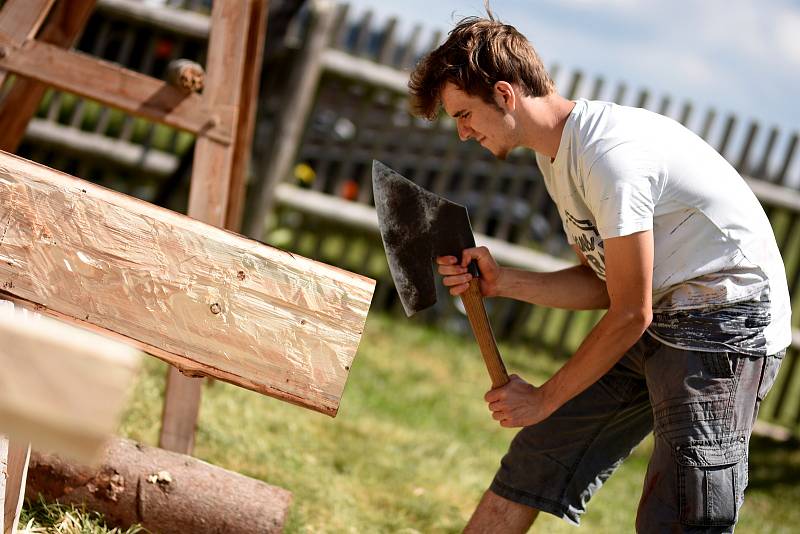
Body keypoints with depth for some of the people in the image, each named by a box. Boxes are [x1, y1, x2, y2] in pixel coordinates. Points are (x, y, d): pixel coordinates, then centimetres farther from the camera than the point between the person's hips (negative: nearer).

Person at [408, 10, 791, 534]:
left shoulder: (610, 153, -23)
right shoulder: (556, 153, 9)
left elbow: (630, 314, -20)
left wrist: (544, 398, -10)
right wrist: (501, 281, -2)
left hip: (729, 319, -10)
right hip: (654, 320, 10)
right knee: (538, 457, 10)